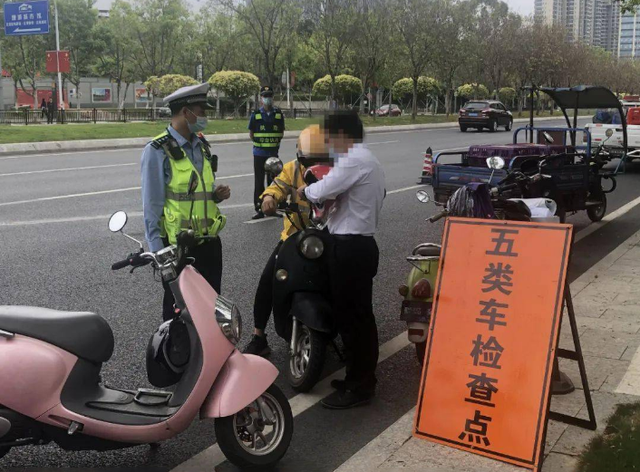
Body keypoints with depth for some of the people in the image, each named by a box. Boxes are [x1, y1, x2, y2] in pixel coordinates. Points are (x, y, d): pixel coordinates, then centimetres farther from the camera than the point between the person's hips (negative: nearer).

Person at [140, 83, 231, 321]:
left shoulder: (202, 146, 11)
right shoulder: (158, 151, -12)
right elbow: (152, 205, -13)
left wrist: (217, 194, 0)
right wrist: (157, 251, -15)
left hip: (209, 241, 7)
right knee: (178, 310, 7)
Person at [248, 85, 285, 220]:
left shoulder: (278, 114, 2)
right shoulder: (256, 114, -2)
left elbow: (281, 132, 11)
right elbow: (251, 133, 6)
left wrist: (274, 143, 5)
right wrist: (260, 143, 5)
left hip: (273, 153, 2)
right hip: (259, 153, -1)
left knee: (272, 181, 9)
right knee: (259, 182, 0)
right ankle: (259, 210, 4)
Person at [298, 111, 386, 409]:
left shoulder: (354, 162, -17)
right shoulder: (368, 160, 18)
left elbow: (322, 191, -21)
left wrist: (303, 191, 0)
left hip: (350, 248, -11)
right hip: (362, 244, 11)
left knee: (349, 317, -3)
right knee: (360, 314, 16)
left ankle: (358, 386, 5)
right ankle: (362, 378, 27)